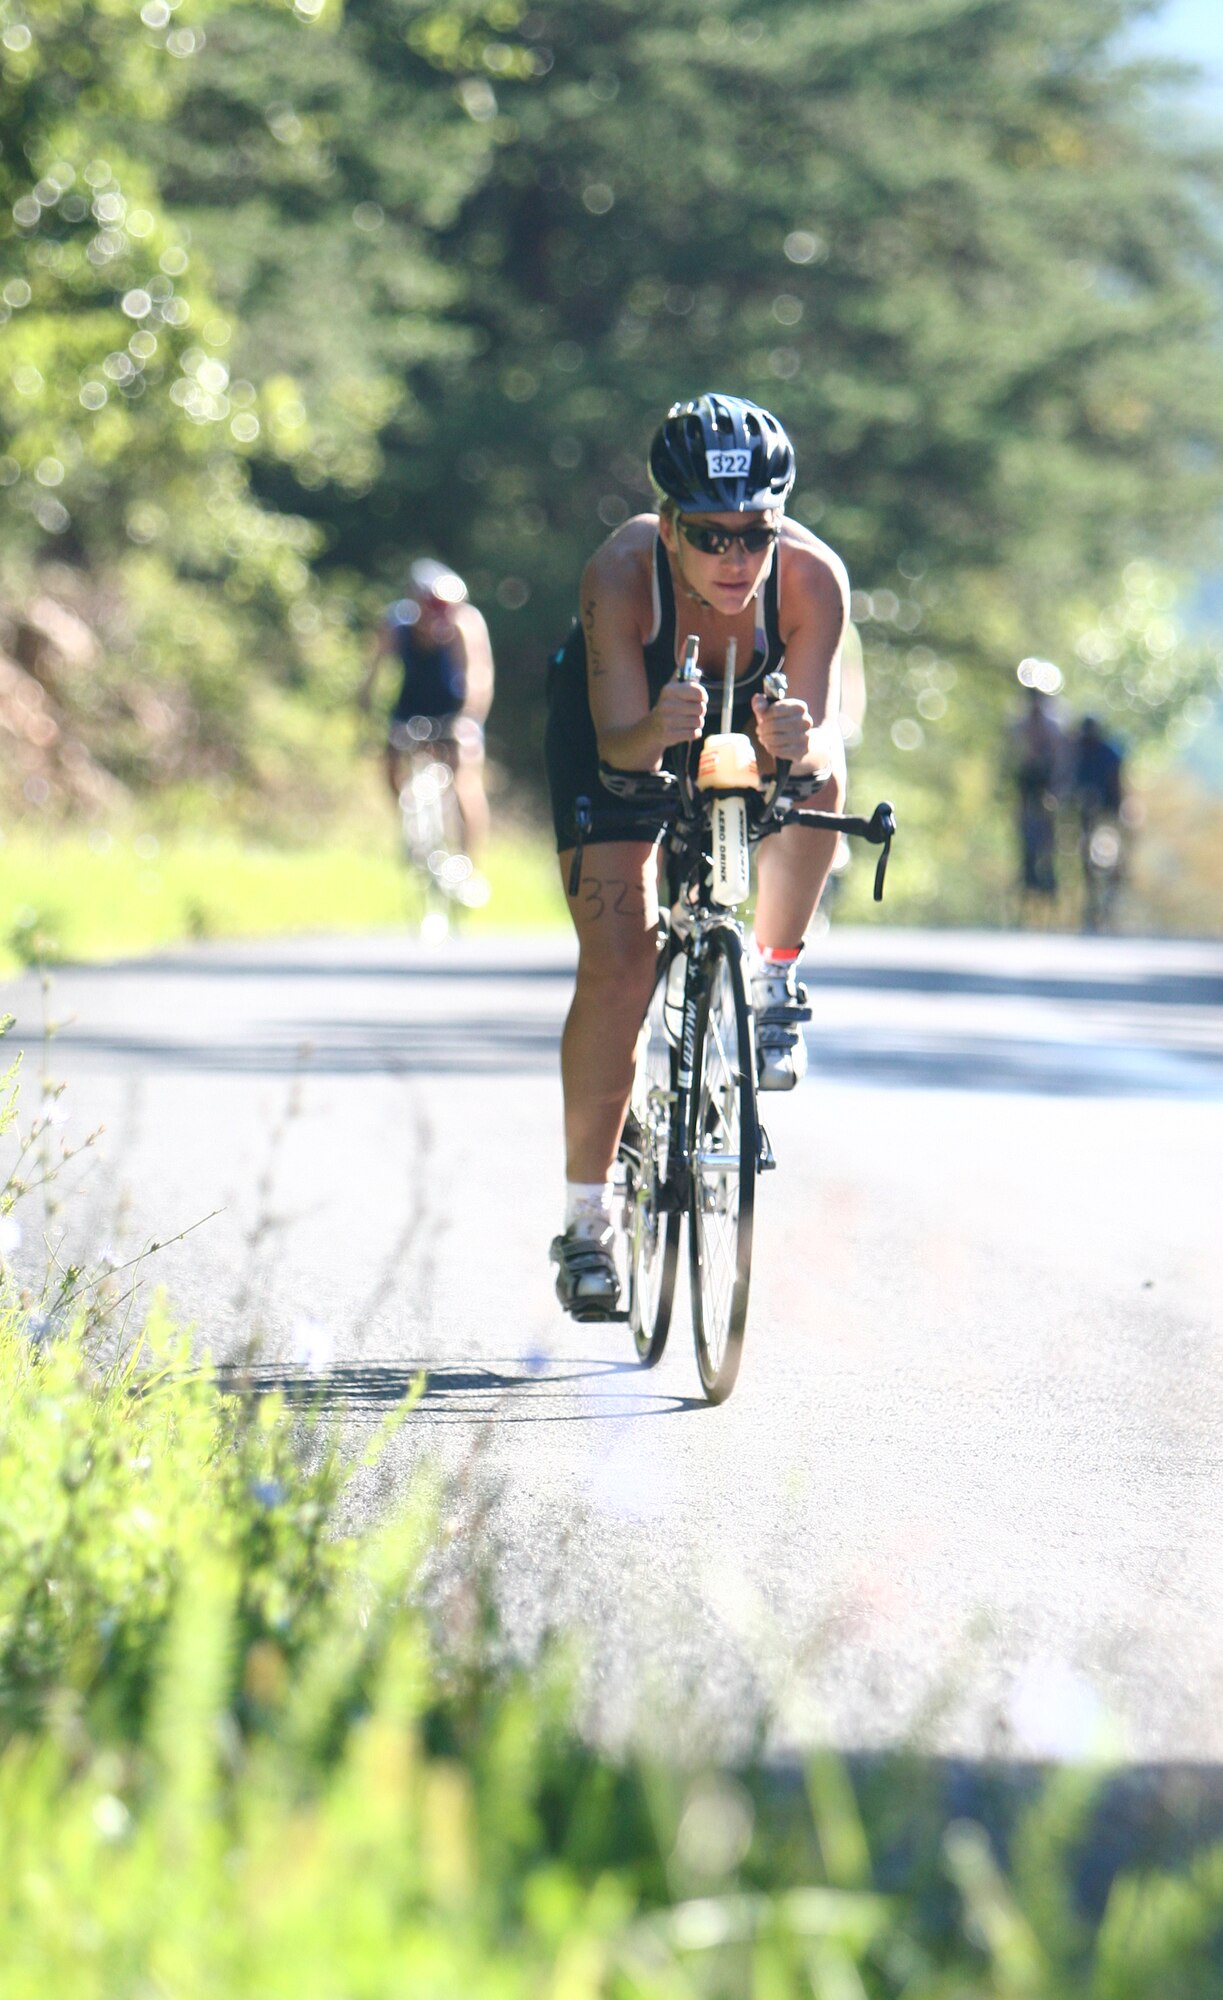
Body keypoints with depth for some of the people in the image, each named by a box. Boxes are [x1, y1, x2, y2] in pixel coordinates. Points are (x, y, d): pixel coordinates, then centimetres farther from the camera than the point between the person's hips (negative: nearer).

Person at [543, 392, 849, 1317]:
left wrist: (799, 743, -57)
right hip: (622, 729, -2)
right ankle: (587, 1221, -4)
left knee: (817, 779, -33)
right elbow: (620, 746, -38)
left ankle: (774, 981, -6)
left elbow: (824, 738, -34)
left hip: (749, 717, 2)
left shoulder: (813, 577, -34)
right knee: (619, 963, -14)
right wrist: (659, 731, -61)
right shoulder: (621, 574, -37)